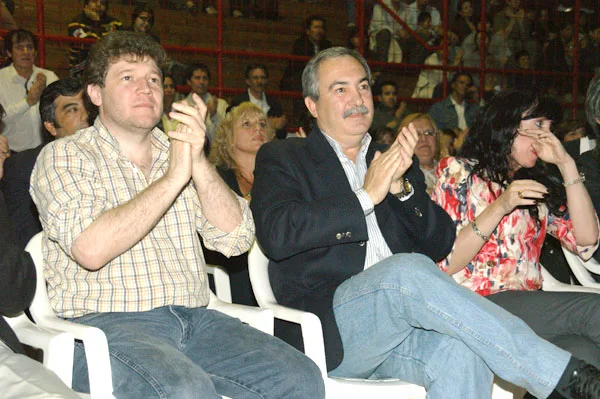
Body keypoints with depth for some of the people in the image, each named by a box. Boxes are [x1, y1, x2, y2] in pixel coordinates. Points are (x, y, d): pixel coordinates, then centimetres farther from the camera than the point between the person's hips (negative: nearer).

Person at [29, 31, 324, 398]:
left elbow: (236, 240, 4)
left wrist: (199, 163, -9)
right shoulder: (63, 157, 3)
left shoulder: (178, 151, 17)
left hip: (193, 319, 5)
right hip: (105, 324, -5)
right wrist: (174, 178, -14)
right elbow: (91, 249, -17)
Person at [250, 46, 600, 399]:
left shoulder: (395, 162, 23)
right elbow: (276, 235, -11)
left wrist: (401, 187, -3)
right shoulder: (282, 158, 10)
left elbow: (441, 246, 14)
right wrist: (366, 196, -9)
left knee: (461, 351, -32)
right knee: (407, 269, -33)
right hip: (330, 334, -3)